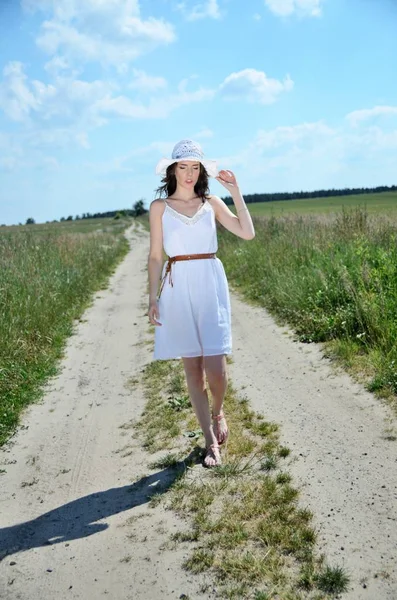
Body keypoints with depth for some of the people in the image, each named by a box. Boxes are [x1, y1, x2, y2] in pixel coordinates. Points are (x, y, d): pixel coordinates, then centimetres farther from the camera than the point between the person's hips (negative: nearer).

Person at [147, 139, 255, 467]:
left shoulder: (212, 203, 8)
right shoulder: (160, 206, 6)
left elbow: (248, 233, -1)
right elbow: (156, 256, 6)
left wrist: (235, 191, -2)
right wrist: (153, 298, 0)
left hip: (211, 284, 0)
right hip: (178, 287, 0)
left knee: (215, 367, -10)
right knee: (192, 368, 5)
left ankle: (218, 412, 25)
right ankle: (211, 440, 19)